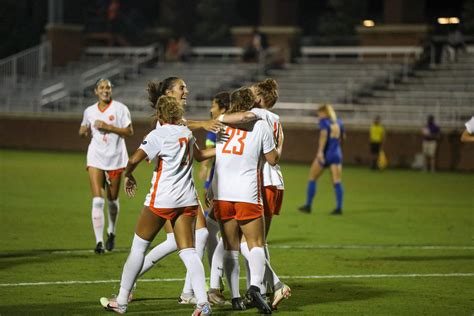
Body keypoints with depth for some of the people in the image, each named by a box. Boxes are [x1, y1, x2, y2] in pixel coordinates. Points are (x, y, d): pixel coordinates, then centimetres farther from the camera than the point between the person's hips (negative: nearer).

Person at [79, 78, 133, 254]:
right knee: (97, 200, -12)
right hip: (96, 158, 1)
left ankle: (111, 233, 36)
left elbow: (129, 132, -8)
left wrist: (108, 127, -17)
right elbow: (83, 132, 22)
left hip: (115, 158, -1)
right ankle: (99, 241, -14)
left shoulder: (120, 108, -3)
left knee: (112, 200, 9)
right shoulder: (89, 111, 8)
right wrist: (83, 131, -2)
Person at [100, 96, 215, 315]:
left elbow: (135, 159, -18)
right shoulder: (187, 133, 11)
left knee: (138, 247, 8)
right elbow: (199, 155, 31)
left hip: (162, 199, -5)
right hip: (187, 200, 5)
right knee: (188, 252, 0)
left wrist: (128, 176, 2)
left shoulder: (158, 135, -9)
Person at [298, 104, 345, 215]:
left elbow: (324, 134, -19)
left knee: (312, 179, 9)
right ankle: (339, 208, -11)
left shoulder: (324, 121, -3)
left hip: (325, 155, -4)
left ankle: (308, 206, 11)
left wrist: (320, 151, -30)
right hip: (337, 154, 4)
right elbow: (342, 137, 22)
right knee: (337, 181, -1)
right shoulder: (339, 122, 13)